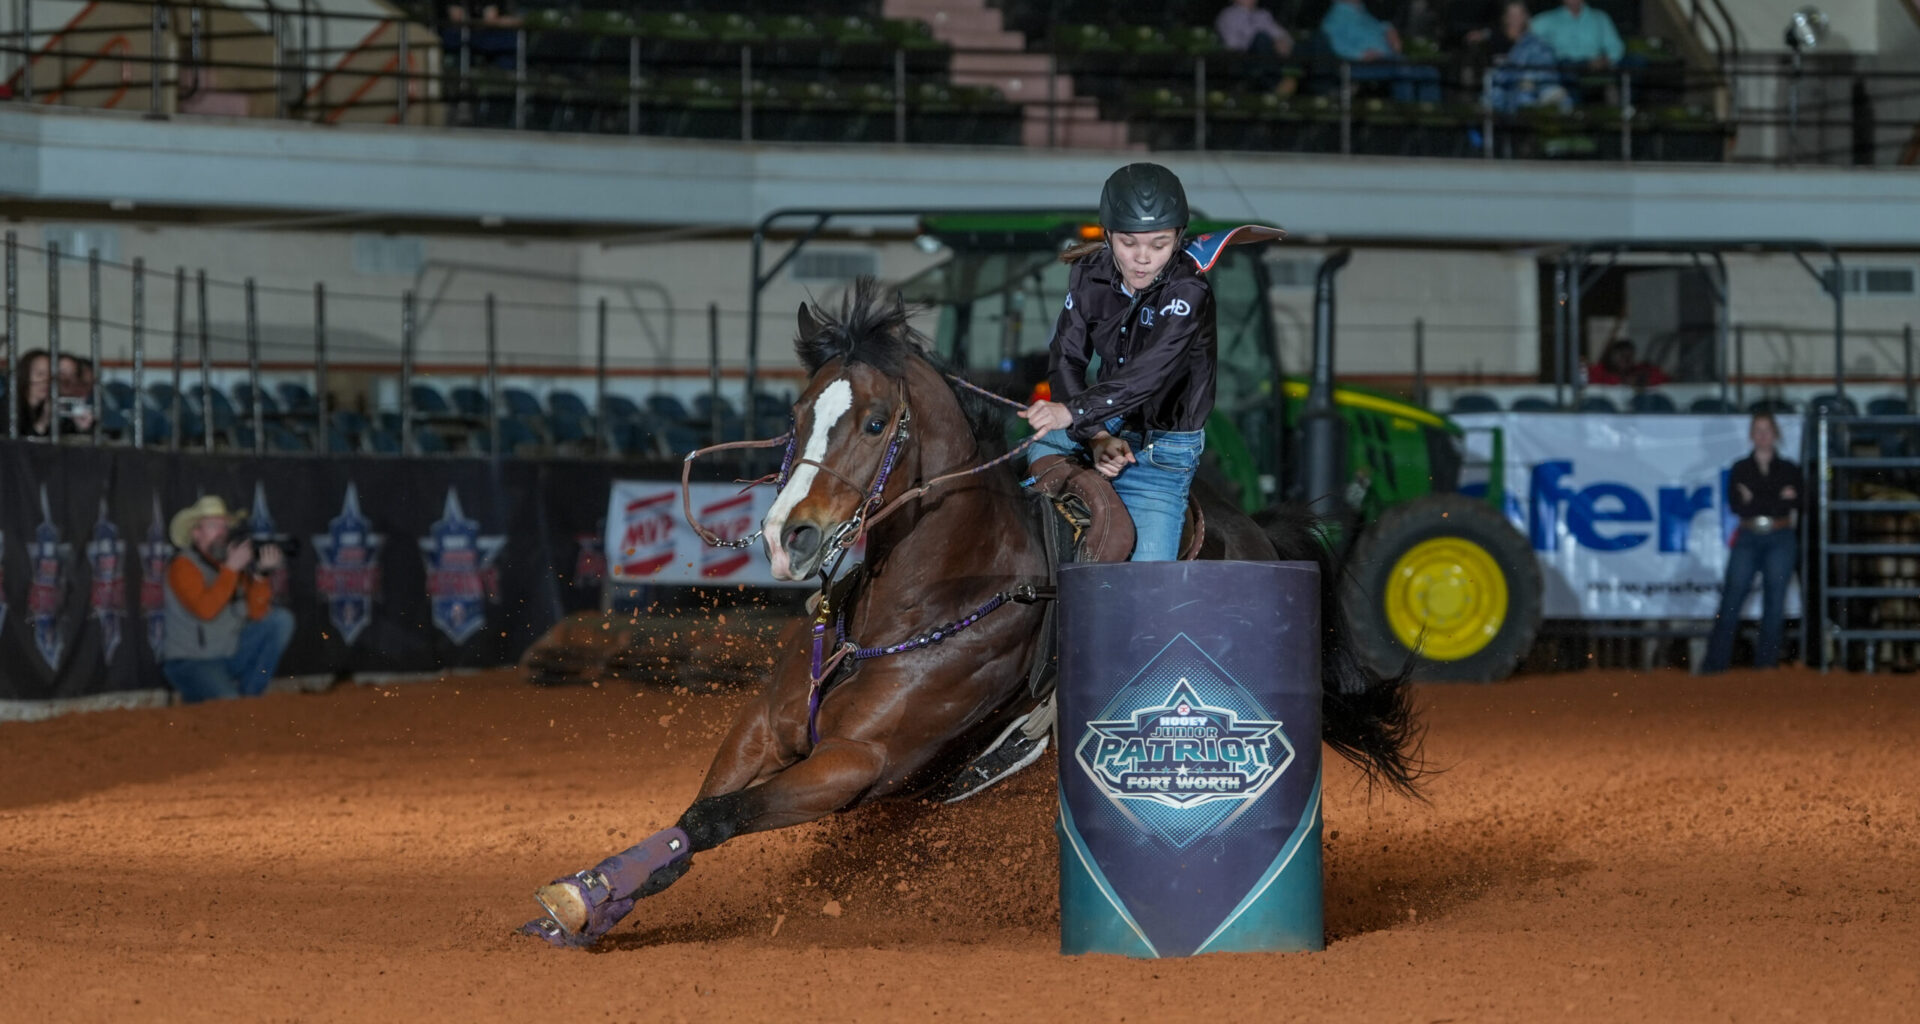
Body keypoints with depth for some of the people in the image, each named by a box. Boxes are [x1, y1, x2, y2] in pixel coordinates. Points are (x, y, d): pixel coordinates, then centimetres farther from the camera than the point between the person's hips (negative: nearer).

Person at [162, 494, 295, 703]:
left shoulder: (229, 561, 7)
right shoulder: (184, 566, -11)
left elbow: (257, 614, 1)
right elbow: (205, 610, -26)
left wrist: (261, 574, -12)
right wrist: (231, 569, -25)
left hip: (231, 653, 7)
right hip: (192, 662, -7)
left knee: (281, 620, -5)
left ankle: (248, 694, -3)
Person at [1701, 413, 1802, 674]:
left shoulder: (1789, 471, 11)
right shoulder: (1740, 470, 11)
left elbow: (1791, 506, 0)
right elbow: (1736, 505, -1)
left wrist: (1754, 499, -7)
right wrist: (1777, 499, -8)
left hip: (1780, 541, 0)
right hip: (1748, 539, 0)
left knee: (1774, 603, -2)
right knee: (1731, 602, -8)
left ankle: (1766, 662, 4)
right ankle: (1714, 664, -7)